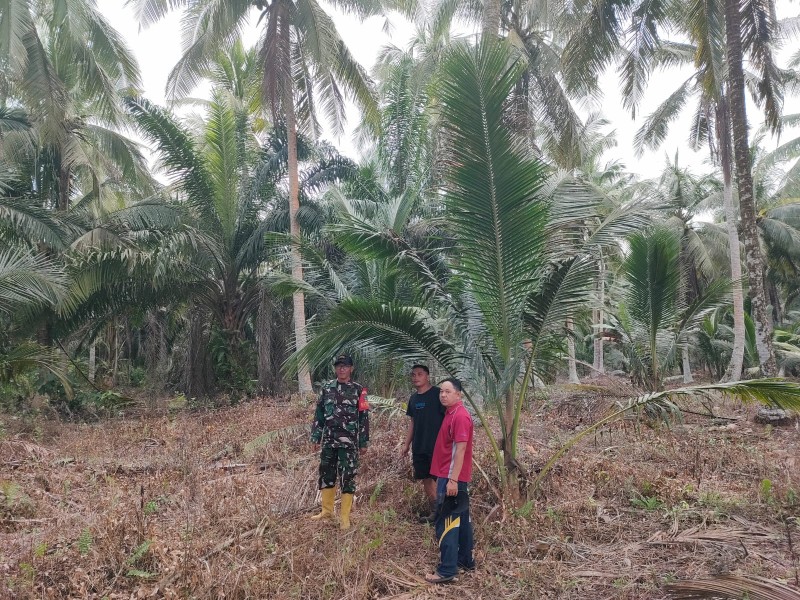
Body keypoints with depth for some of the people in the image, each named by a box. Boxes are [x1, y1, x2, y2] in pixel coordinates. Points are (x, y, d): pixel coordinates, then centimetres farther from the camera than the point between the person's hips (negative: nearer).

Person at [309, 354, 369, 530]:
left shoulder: (358, 390, -2)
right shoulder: (327, 388, 7)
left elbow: (364, 417, -1)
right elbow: (319, 414, 10)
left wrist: (364, 442, -3)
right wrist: (315, 437, 6)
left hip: (349, 442, -4)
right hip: (328, 441, 4)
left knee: (348, 478, -1)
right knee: (326, 475, 13)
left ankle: (345, 518, 8)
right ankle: (327, 511, 29)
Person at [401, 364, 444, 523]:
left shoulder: (437, 394, -9)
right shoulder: (413, 398, 12)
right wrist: (407, 444, 16)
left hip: (436, 445, -7)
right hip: (419, 447, 7)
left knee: (439, 478, -6)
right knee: (425, 478, 11)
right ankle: (433, 510, 23)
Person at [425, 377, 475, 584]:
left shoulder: (460, 416, -18)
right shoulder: (451, 413, 12)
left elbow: (460, 450, -22)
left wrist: (452, 480, -24)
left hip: (452, 478, -10)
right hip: (448, 475, 10)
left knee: (446, 522, -6)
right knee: (460, 518, 17)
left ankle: (447, 570, 0)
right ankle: (465, 560, 28)